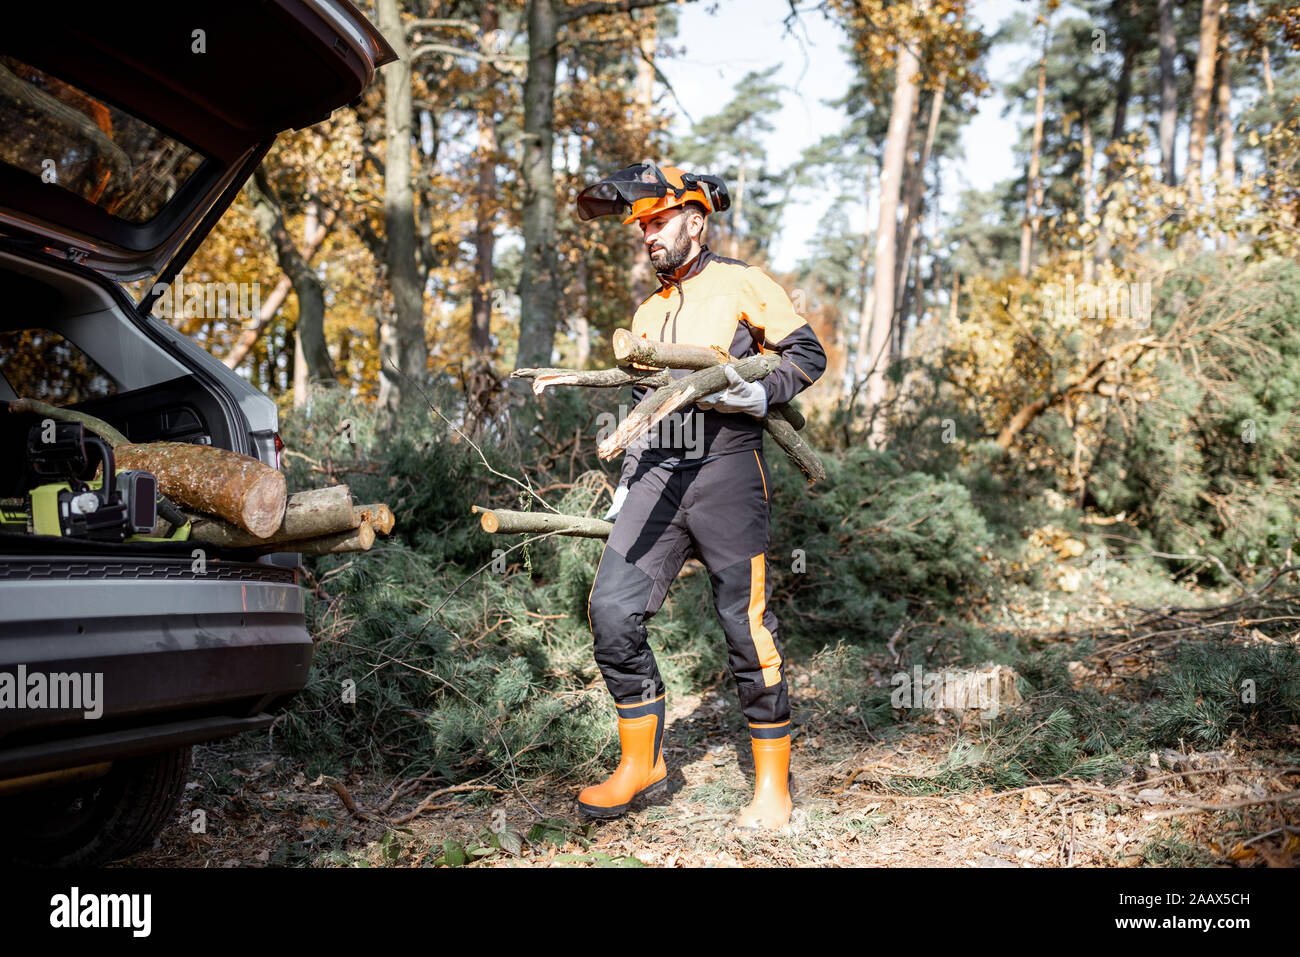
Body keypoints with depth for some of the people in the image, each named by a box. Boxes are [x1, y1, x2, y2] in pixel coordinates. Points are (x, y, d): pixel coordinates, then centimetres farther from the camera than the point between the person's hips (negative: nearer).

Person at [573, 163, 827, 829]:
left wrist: (760, 394, -17)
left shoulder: (741, 284, 3)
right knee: (612, 611, -5)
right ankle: (642, 765, 10)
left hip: (725, 469, -6)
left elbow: (808, 354, 1)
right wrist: (627, 484, 18)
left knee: (746, 625, -4)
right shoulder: (647, 312, 22)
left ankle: (773, 782, 11)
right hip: (657, 474, 6)